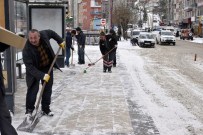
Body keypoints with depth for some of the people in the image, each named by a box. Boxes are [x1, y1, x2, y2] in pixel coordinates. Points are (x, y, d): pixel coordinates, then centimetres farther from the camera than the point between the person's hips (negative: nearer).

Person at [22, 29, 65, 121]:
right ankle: (29, 111, 3)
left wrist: (60, 41, 4)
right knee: (33, 90, -12)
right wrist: (42, 75, -40)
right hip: (34, 70, -5)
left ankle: (45, 109, 23)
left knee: (48, 89, 9)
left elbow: (51, 33, 3)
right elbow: (30, 67, -33)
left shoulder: (44, 34, -21)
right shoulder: (27, 50, -32)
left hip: (48, 67, 5)